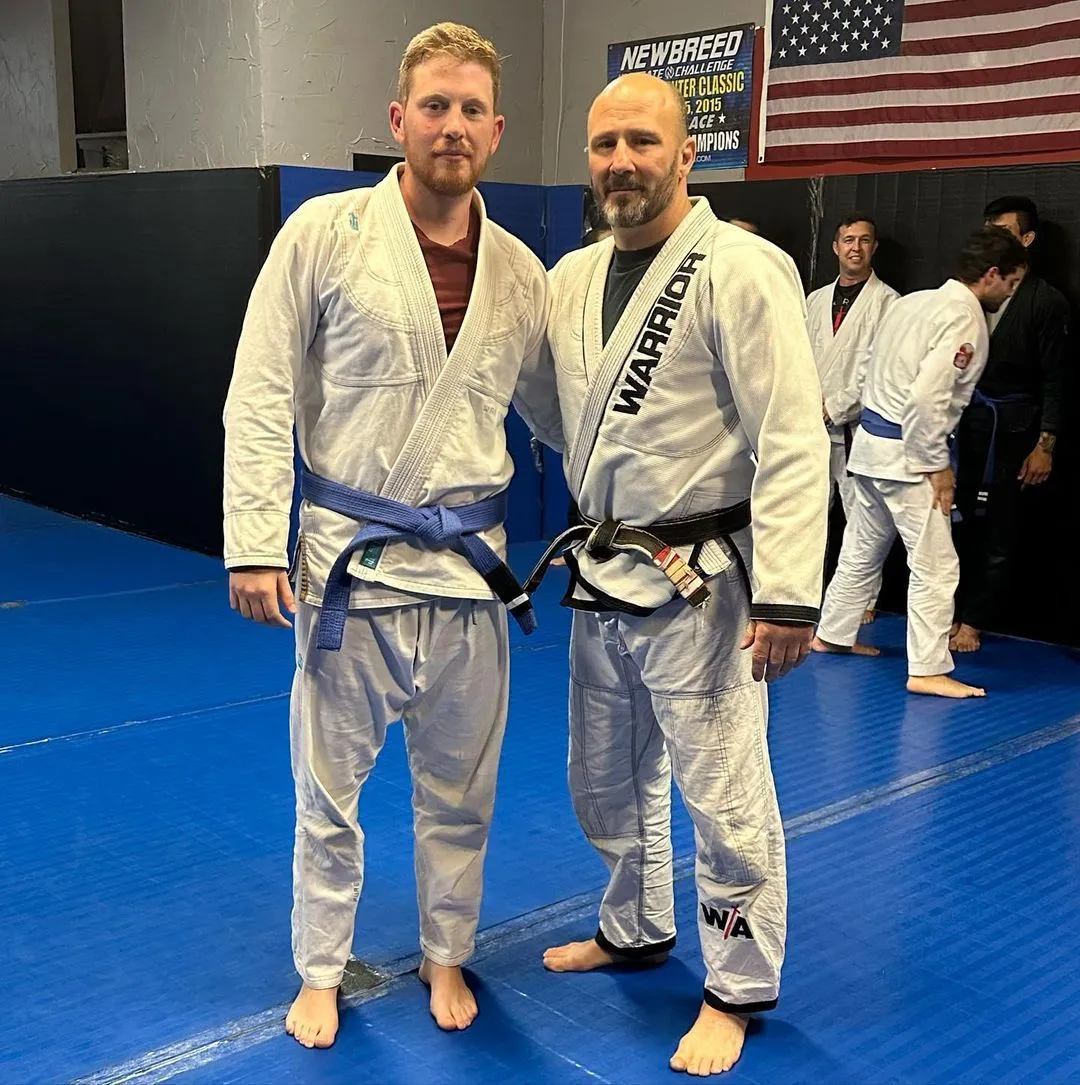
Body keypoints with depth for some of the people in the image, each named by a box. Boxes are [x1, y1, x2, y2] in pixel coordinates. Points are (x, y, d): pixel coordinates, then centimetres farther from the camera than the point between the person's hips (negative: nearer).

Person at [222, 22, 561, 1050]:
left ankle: (446, 956, 37)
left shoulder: (520, 271, 4)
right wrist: (254, 543, -11)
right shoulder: (325, 232, -7)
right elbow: (261, 397, -7)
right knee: (328, 785, 11)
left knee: (459, 789, 16)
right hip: (348, 557, -3)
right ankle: (321, 972, 32)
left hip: (468, 564, 3)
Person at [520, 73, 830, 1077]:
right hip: (602, 575, 7)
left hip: (699, 582, -7)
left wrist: (788, 596, -23)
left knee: (724, 794, 3)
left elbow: (792, 443, -19)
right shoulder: (572, 279, 7)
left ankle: (738, 988, 24)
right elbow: (558, 410, 21)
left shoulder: (742, 271, -15)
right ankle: (636, 927, 45)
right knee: (607, 777, 21)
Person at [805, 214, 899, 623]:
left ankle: (864, 601, 9)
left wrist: (836, 407, -11)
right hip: (813, 424, 5)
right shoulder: (816, 299, 15)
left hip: (856, 425, -5)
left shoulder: (888, 302, -3)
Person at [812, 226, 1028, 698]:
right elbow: (928, 398, -26)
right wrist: (938, 466, -16)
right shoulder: (966, 320, -17)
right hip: (906, 453, -9)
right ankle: (928, 669, 2)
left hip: (871, 441, 9)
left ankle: (833, 634, 34)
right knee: (935, 563, -1)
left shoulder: (913, 302, 9)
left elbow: (875, 372, 14)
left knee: (863, 548, 21)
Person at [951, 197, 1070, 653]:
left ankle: (971, 621, 13)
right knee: (957, 524, 4)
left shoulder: (1047, 302, -2)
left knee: (997, 535, 4)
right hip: (963, 426, 3)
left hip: (1010, 433, -3)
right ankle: (949, 613, 15)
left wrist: (1045, 446, -7)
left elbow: (1056, 379, -3)